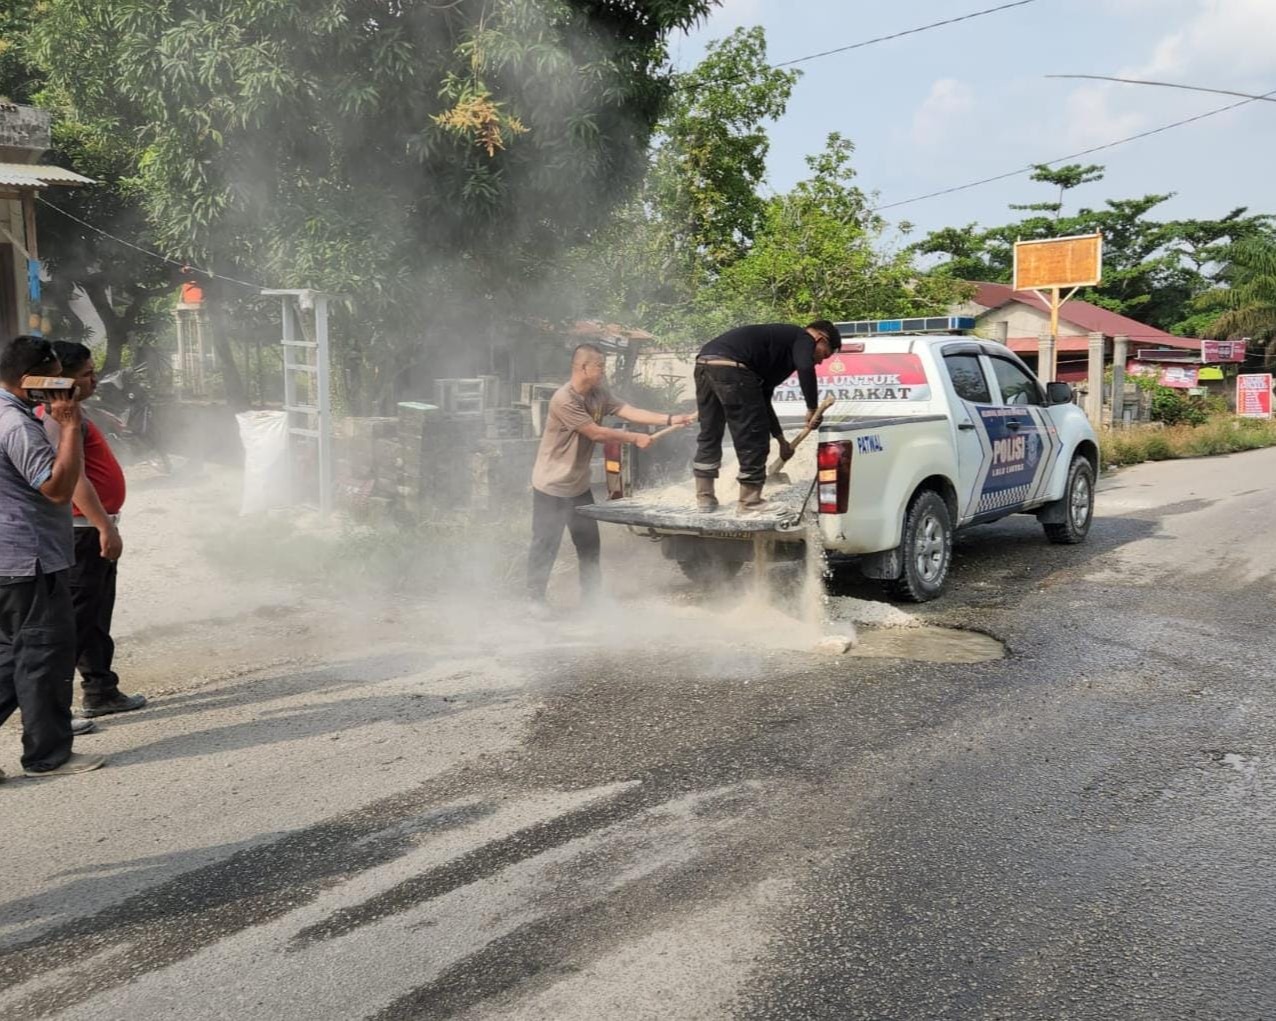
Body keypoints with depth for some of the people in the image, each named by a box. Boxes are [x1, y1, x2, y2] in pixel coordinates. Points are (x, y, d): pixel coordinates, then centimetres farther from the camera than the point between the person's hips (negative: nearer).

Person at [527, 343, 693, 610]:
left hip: (579, 486, 8)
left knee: (589, 541, 13)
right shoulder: (564, 399, -24)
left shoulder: (599, 394, 2)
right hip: (551, 487, -8)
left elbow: (630, 412, -6)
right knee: (546, 544, -1)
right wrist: (635, 438, -14)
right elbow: (596, 432, -22)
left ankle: (591, 595, 24)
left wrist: (670, 419, -16)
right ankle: (536, 600, 11)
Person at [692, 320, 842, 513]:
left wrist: (781, 439, 42)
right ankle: (750, 503, 11)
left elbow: (763, 397, 39)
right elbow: (805, 368, -14)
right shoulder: (804, 338, 11)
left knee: (709, 434, 21)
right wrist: (813, 409, -3)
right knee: (753, 437, 3)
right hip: (731, 366, -9)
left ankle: (704, 498, 27)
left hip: (704, 361, 9)